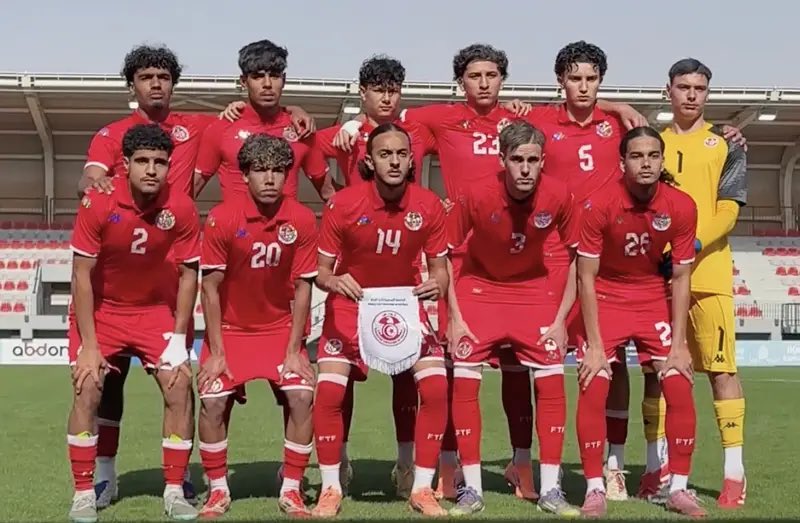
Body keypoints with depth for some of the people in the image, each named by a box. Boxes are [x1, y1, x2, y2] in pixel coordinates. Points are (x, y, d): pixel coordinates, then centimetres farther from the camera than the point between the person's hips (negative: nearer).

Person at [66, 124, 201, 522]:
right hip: (101, 310, -1)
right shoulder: (97, 204, -22)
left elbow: (188, 275, -8)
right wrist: (88, 345, -18)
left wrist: (179, 338, -11)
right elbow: (81, 275, -17)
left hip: (154, 311, 1)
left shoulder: (181, 208, -18)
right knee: (87, 390, -15)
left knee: (180, 388, -11)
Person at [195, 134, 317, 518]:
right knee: (212, 400, -13)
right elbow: (210, 288, -10)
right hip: (231, 328, 0)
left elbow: (302, 287, -7)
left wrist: (294, 351, -10)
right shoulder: (221, 219, -16)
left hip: (281, 327, 1)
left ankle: (291, 490, 1)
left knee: (302, 396, -15)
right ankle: (218, 490, 6)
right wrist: (216, 352, -12)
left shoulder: (302, 220, -14)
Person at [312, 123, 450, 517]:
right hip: (350, 306, -1)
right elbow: (322, 269, -10)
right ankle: (330, 489, 3)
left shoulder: (429, 206, -13)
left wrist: (437, 285, -25)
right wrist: (333, 282, -34)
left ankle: (422, 489, 4)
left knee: (436, 388, -12)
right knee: (329, 392, -16)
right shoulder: (342, 204, -18)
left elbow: (438, 265, -2)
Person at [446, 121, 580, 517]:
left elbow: (577, 257, -6)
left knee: (552, 380, -8)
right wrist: (454, 318, -15)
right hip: (478, 288, -1)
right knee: (464, 380, -10)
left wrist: (561, 318, -9)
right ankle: (472, 489, 2)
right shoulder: (477, 197, -24)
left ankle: (550, 489, 3)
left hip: (533, 289, 1)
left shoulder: (559, 196, -20)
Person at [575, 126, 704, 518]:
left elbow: (681, 277, -8)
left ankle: (678, 488, 7)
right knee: (593, 388, -13)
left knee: (679, 387, -7)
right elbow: (586, 277, -16)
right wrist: (594, 345, -19)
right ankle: (595, 489, 0)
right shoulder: (600, 206, -22)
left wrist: (678, 343, -11)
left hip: (654, 301, 2)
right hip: (605, 299, -2)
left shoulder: (682, 207, -15)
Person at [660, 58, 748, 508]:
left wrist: (693, 243, -17)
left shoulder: (725, 142, 7)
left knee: (722, 368, -4)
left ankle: (735, 471, 0)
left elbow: (729, 209, -2)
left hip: (708, 272, -3)